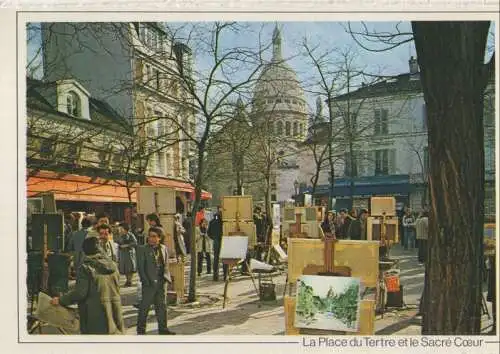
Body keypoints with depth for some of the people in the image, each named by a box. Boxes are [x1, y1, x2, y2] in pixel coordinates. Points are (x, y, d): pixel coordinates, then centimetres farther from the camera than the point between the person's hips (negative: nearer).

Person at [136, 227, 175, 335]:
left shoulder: (163, 248, 8)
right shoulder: (142, 249, -5)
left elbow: (166, 265, 13)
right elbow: (140, 267, -7)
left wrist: (166, 276, -1)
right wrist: (146, 280, -13)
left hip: (161, 282, 5)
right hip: (149, 283, -4)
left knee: (162, 306, 11)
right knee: (144, 307, 3)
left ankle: (163, 329, 20)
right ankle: (141, 329, 14)